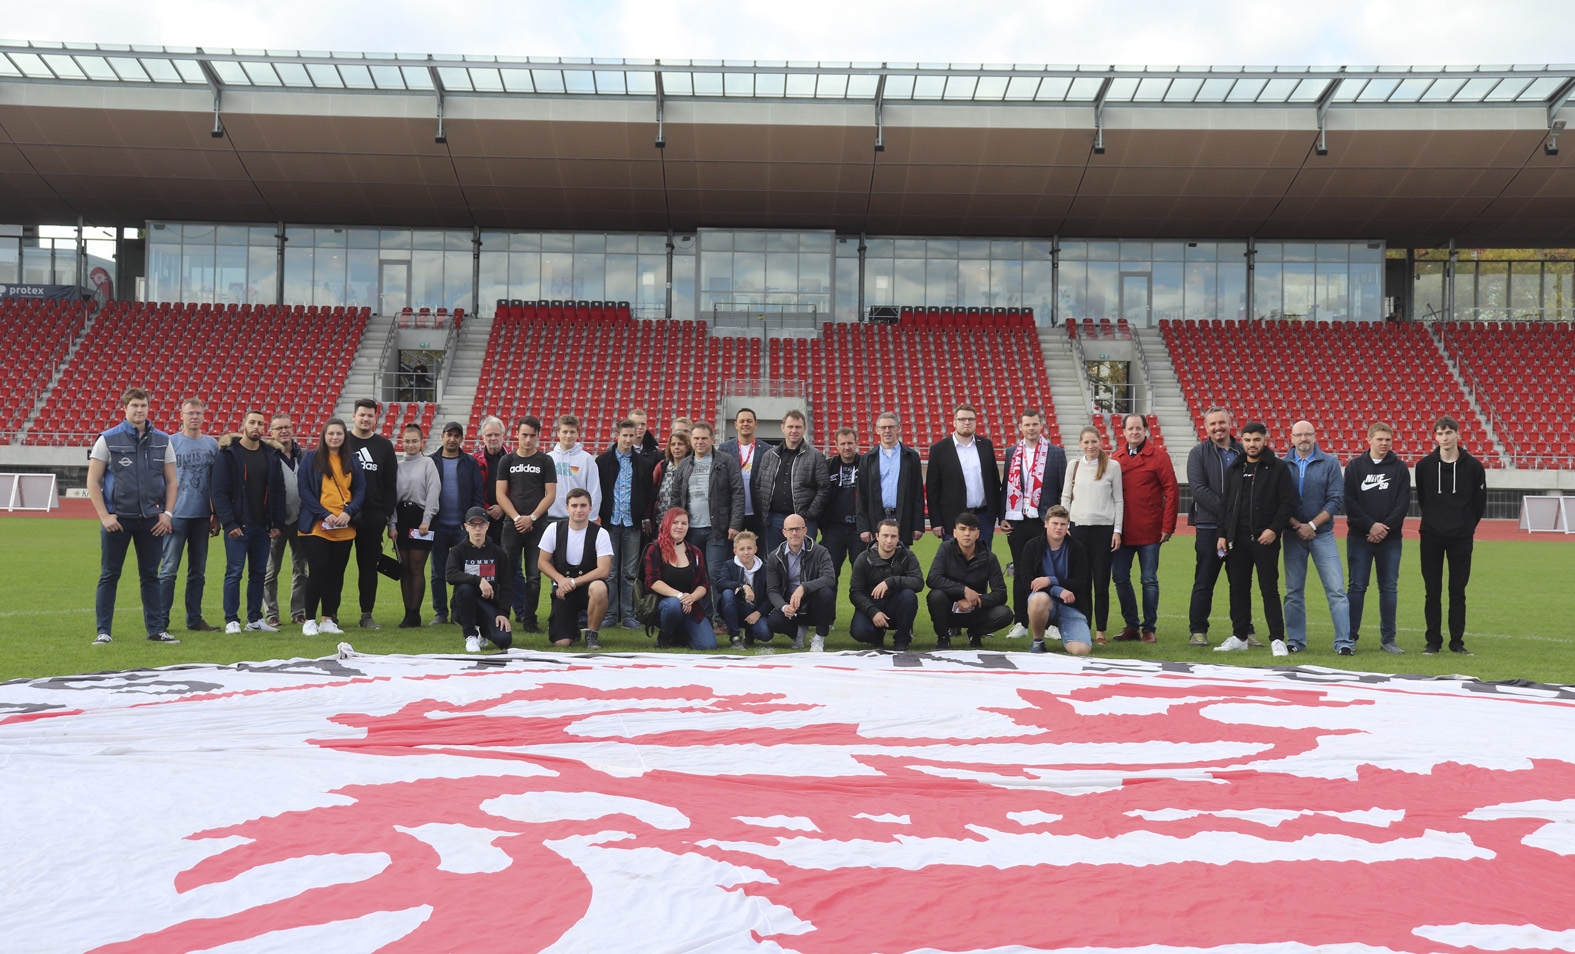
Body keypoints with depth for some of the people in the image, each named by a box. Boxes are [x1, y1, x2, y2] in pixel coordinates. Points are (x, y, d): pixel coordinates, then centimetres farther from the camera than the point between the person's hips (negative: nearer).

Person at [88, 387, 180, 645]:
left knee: (150, 576, 8)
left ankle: (156, 630, 13)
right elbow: (93, 480, -1)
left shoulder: (162, 440, 6)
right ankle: (103, 632, 9)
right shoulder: (108, 439, -2)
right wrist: (104, 515, -9)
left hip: (152, 520, 2)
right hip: (117, 519, -2)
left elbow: (171, 480, 11)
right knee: (109, 576, 3)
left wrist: (167, 513, 1)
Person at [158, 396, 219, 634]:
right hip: (176, 515, -4)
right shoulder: (170, 443, -1)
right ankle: (160, 620, 2)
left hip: (202, 517, 4)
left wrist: (216, 516, 9)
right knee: (169, 570, -3)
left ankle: (194, 619, 16)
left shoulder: (212, 444, 9)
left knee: (198, 572, 9)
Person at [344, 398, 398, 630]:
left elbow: (390, 484, 9)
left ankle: (367, 615, 12)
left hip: (373, 517, 2)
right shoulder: (341, 442, 3)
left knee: (369, 566, 6)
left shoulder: (385, 446, 8)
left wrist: (387, 514, 2)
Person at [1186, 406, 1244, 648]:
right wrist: (1226, 511, -17)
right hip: (1210, 527, -2)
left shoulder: (1243, 452, 9)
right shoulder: (1198, 454, 2)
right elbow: (1198, 489, -9)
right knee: (1204, 582, 3)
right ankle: (1198, 630, 10)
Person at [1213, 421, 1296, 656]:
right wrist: (1222, 534, 5)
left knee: (1269, 589, -2)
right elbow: (1225, 504, 14)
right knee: (1238, 589, 9)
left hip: (1266, 539, -4)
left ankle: (1277, 639, 3)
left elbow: (1288, 503, -5)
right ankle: (1239, 637, 17)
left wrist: (1274, 529, -15)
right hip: (1236, 540, 4)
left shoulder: (1278, 468, 0)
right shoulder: (1234, 469, 13)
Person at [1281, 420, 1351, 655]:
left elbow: (1336, 500, -5)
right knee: (1294, 591, 7)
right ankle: (1295, 640, 16)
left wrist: (1311, 525, -11)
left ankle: (1343, 641, -2)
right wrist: (1297, 526, -11)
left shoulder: (1330, 463, 1)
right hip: (1293, 535, 1)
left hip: (1322, 534, -1)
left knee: (1336, 589, -5)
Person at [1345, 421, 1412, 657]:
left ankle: (1388, 638, 15)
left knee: (1389, 588, 6)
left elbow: (1403, 503, -2)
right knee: (1357, 586, 0)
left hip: (1390, 538, 1)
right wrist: (1370, 525, -13)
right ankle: (1350, 637, 4)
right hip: (1359, 537, -1)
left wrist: (1385, 527, -13)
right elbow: (1350, 502, -3)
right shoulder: (1354, 467, 3)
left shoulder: (1400, 468, 5)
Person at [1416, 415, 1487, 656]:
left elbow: (1480, 502, 5)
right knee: (1432, 591, 4)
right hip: (1431, 537, 1)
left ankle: (1457, 641, 12)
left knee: (1458, 591, 5)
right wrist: (1434, 520, 12)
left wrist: (1467, 526, 7)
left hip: (1461, 538, -1)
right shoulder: (1424, 465, 0)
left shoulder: (1473, 466, -3)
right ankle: (1433, 641, 11)